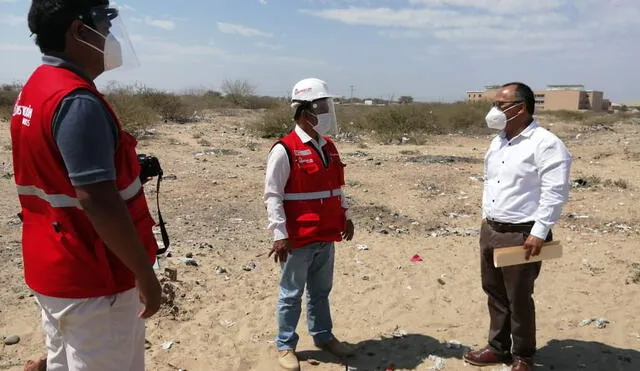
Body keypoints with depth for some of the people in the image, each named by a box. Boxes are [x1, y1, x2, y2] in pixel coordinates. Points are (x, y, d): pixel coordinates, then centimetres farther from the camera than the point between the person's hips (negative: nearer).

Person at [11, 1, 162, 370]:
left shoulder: (34, 89, 8)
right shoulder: (77, 101, -23)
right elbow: (97, 202, -27)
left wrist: (125, 168, 10)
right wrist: (145, 273, -19)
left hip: (55, 269, 9)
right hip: (93, 278, -9)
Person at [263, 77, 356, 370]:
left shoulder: (328, 147, 9)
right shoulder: (284, 150, -15)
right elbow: (272, 196, -16)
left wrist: (345, 217, 16)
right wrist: (280, 234, -18)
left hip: (326, 237, 7)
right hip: (298, 239, -7)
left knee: (322, 291, 21)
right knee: (291, 295, 8)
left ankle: (323, 336, 37)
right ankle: (285, 345, 24)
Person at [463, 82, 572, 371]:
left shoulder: (545, 144, -16)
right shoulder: (497, 142, 10)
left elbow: (554, 193, -19)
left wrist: (539, 232, -21)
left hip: (522, 235, -8)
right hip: (490, 230, 8)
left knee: (518, 298, 5)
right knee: (494, 293, 17)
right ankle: (498, 347, 33)